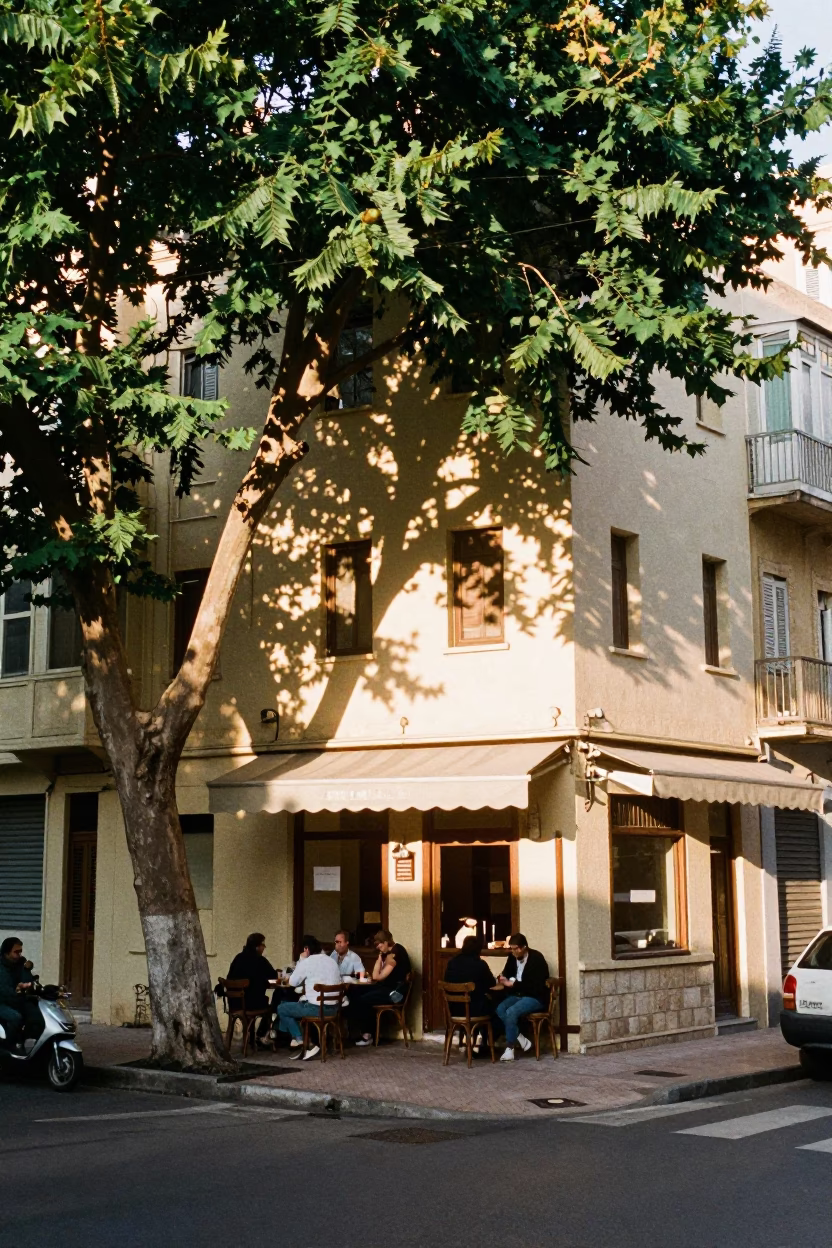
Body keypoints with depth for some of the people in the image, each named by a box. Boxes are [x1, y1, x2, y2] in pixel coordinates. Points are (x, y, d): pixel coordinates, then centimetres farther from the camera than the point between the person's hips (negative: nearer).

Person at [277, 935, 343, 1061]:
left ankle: (301, 1041, 6)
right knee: (299, 1004, 30)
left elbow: (292, 983, 1)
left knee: (282, 1008, 12)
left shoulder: (307, 962, -8)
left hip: (316, 1008, -7)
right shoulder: (332, 961, 12)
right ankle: (300, 1041, 24)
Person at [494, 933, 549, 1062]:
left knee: (511, 1012, -30)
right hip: (518, 995, 7)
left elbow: (536, 986, -23)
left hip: (535, 997, -7)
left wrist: (513, 984, -27)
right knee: (500, 1009, -22)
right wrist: (503, 979, -9)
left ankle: (510, 1048, -19)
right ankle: (522, 1040, -15)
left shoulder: (537, 959, -17)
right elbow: (507, 974, 17)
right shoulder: (512, 957, 4)